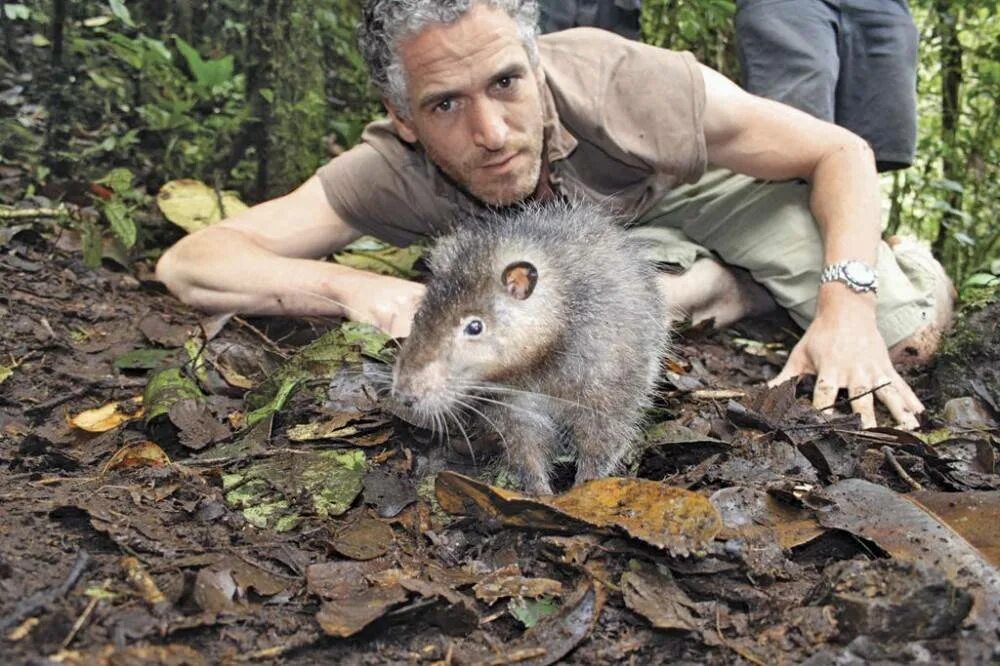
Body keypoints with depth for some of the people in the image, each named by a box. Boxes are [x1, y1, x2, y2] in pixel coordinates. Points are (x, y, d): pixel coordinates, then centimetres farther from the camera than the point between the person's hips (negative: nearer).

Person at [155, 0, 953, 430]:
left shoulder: (615, 81, -39)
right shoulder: (392, 172, -34)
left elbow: (843, 151, -28)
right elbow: (185, 264, -34)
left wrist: (849, 303, -43)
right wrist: (350, 285, -50)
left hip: (684, 183, -1)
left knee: (912, 324, -15)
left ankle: (737, 282, 14)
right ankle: (724, 283, -2)